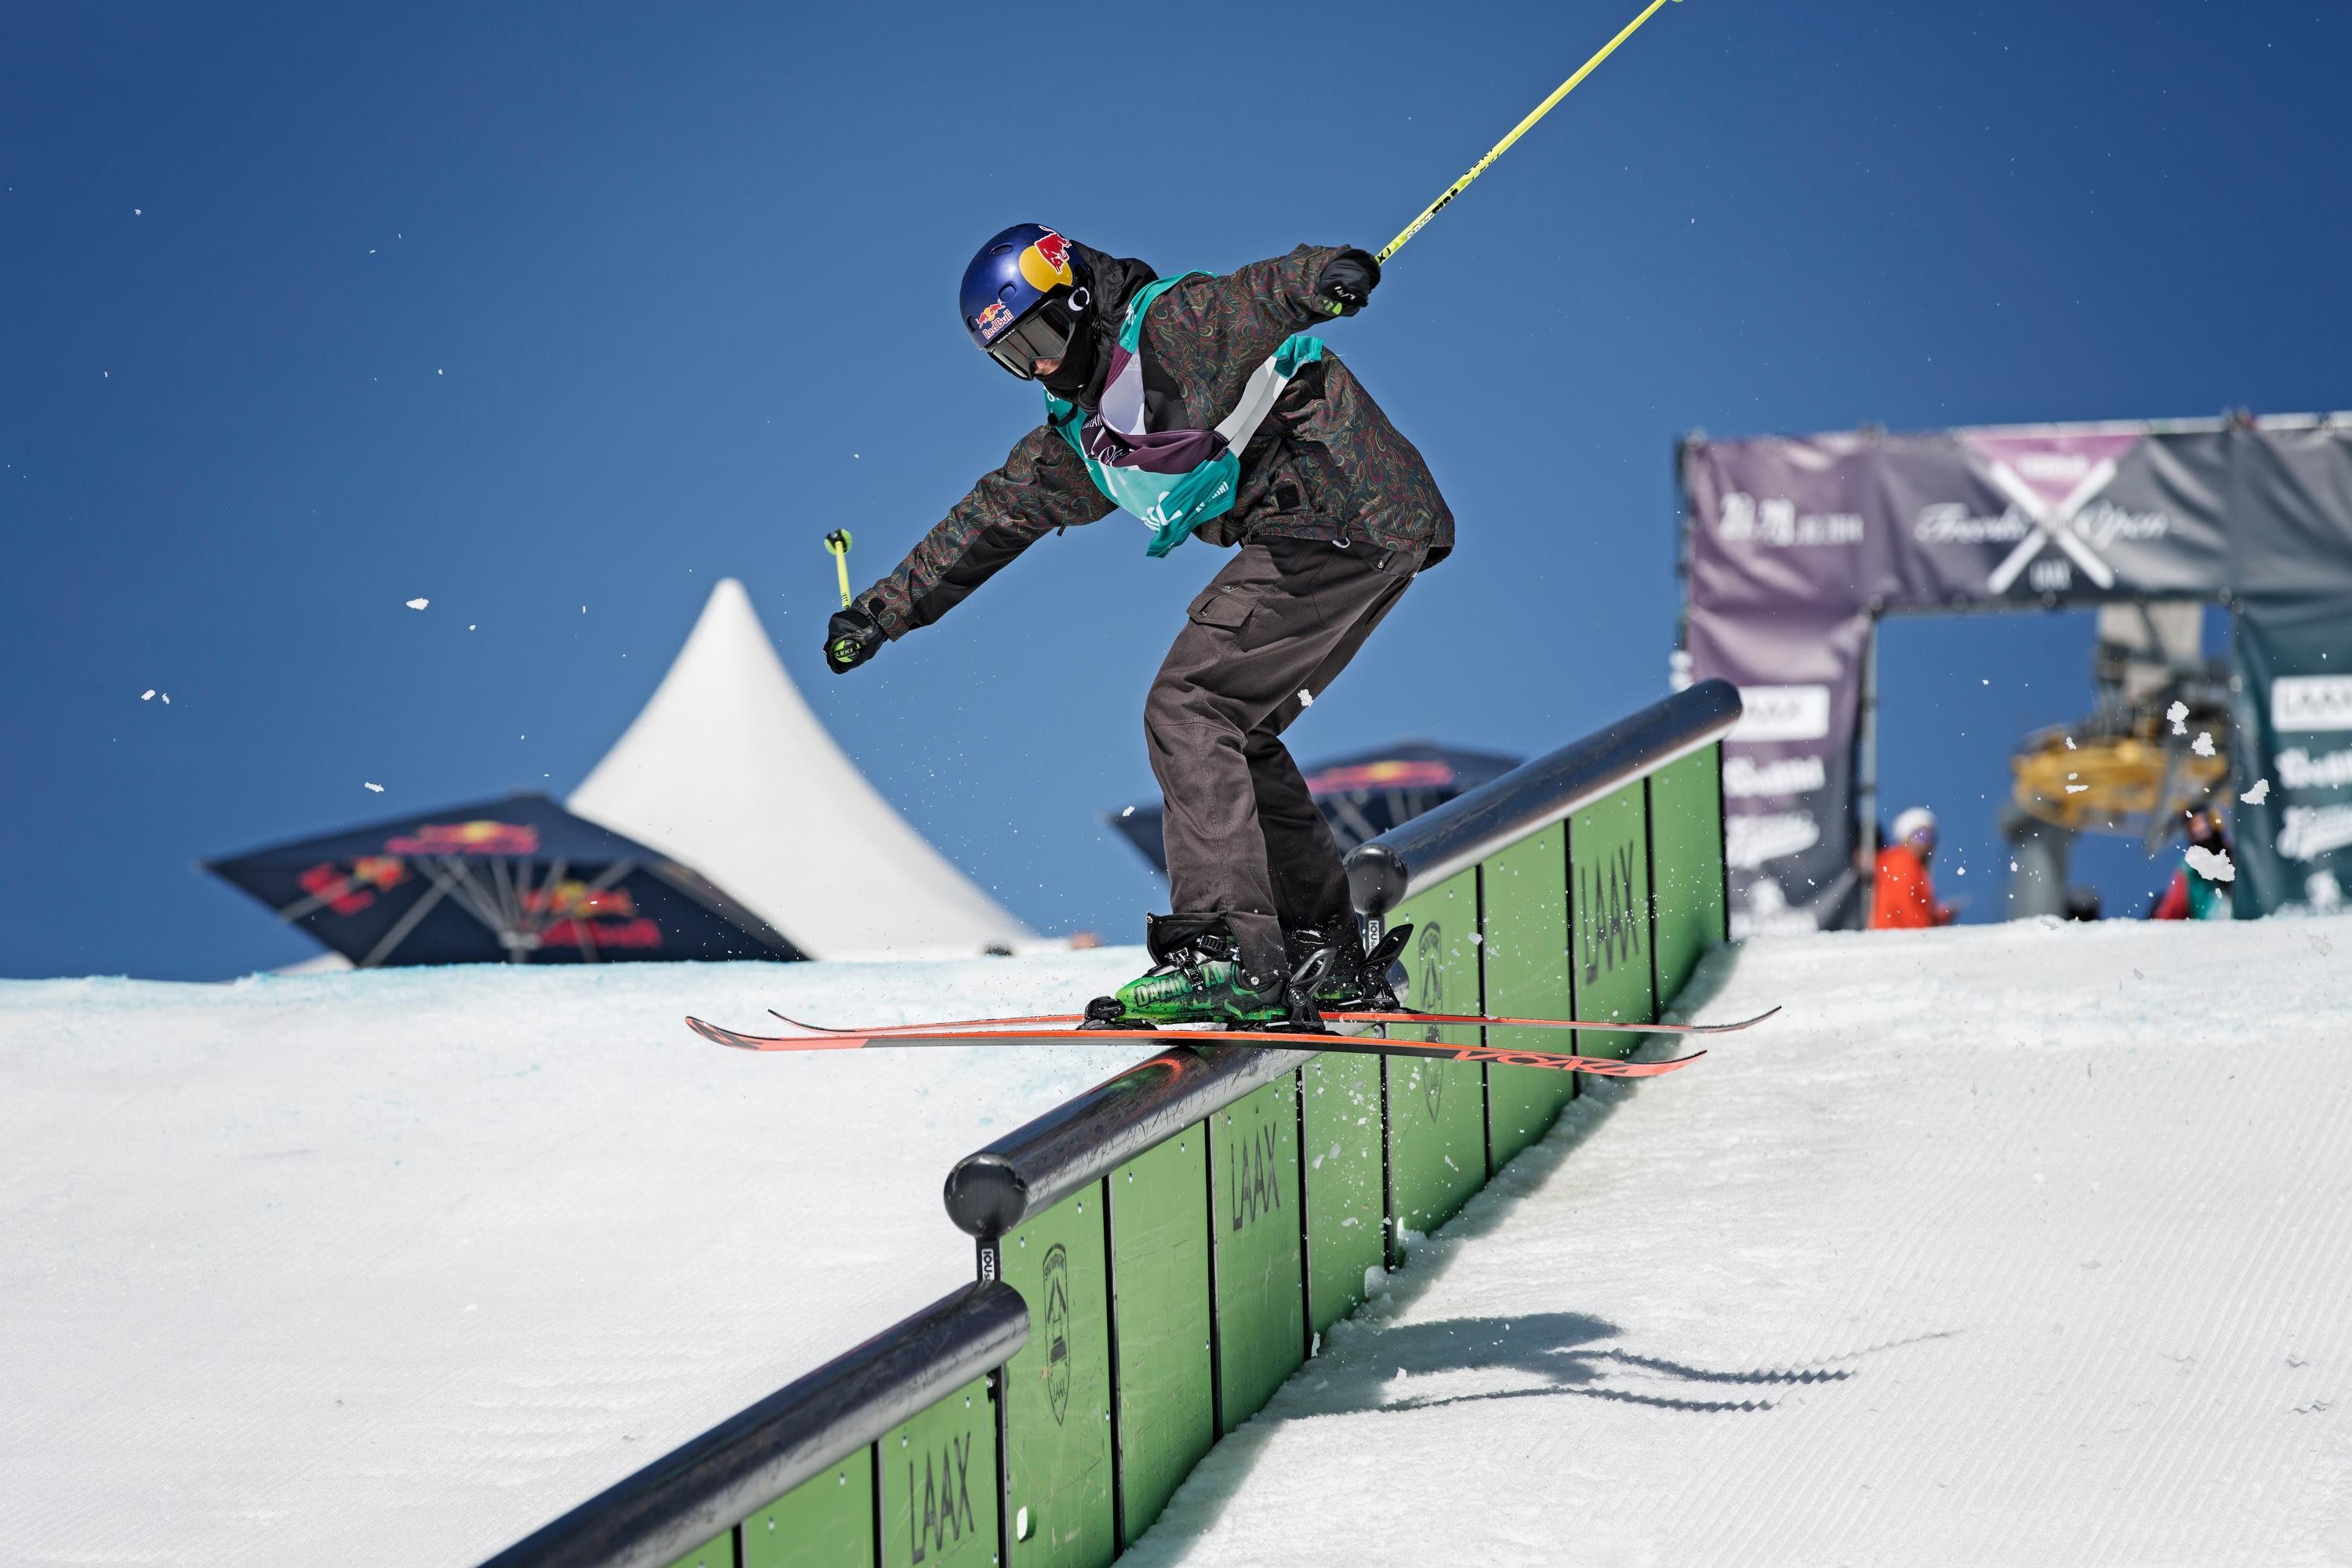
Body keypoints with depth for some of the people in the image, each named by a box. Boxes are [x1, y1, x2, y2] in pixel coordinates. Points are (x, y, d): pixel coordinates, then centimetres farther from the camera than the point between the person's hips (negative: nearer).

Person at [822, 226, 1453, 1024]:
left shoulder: (1173, 324, -8)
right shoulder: (1079, 436, 20)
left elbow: (1261, 296, -28)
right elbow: (996, 516, 29)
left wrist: (1326, 276, -51)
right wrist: (885, 609, 30)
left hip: (1344, 517, -10)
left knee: (1187, 711, -13)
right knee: (1230, 732, 14)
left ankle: (1225, 953, -19)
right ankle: (1326, 954, 16)